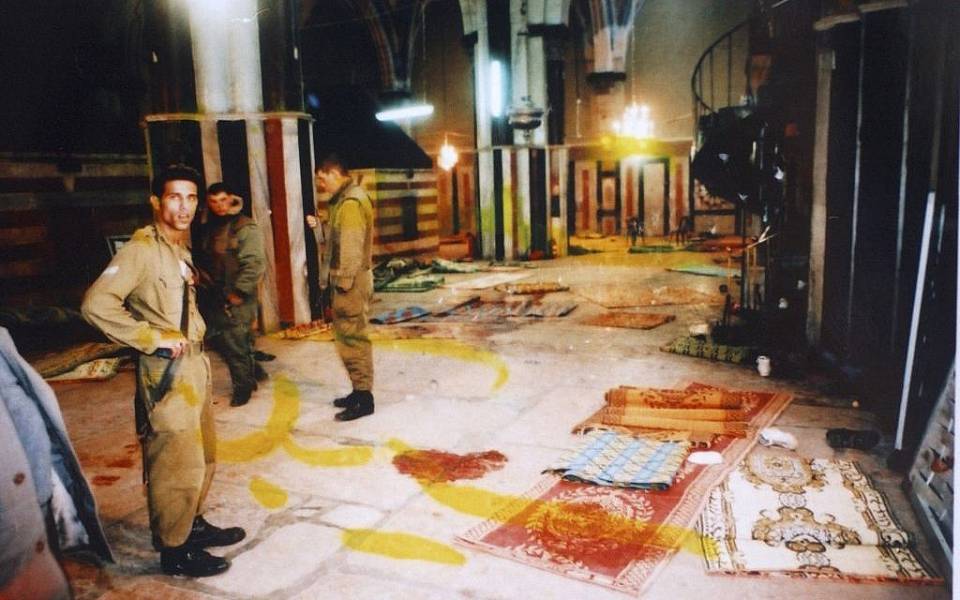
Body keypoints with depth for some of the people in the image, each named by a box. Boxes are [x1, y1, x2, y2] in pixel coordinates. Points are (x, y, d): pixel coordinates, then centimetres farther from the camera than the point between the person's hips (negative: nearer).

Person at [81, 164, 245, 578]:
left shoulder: (180, 247, 12)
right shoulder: (143, 248, -15)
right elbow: (97, 304, -25)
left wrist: (193, 336, 10)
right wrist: (154, 338, -20)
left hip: (194, 364, 9)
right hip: (165, 372, -9)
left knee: (203, 455, 20)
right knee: (178, 463, -1)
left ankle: (193, 524, 37)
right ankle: (174, 550, 15)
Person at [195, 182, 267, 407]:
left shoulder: (245, 227, -10)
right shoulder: (207, 229, 12)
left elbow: (254, 264, -18)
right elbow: (202, 261, 24)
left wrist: (238, 292, -20)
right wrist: (202, 279, 8)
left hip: (237, 299, -7)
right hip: (213, 297, 8)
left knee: (237, 345, -2)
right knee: (219, 340, 13)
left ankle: (243, 386, 16)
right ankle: (253, 371, 30)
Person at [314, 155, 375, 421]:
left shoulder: (350, 202, -16)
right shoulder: (345, 199, 16)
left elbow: (351, 247, -21)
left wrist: (344, 282, -19)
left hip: (351, 282, -10)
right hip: (349, 279, 10)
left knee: (351, 339, -5)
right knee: (351, 337, 15)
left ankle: (363, 397, 2)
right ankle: (359, 391, 25)